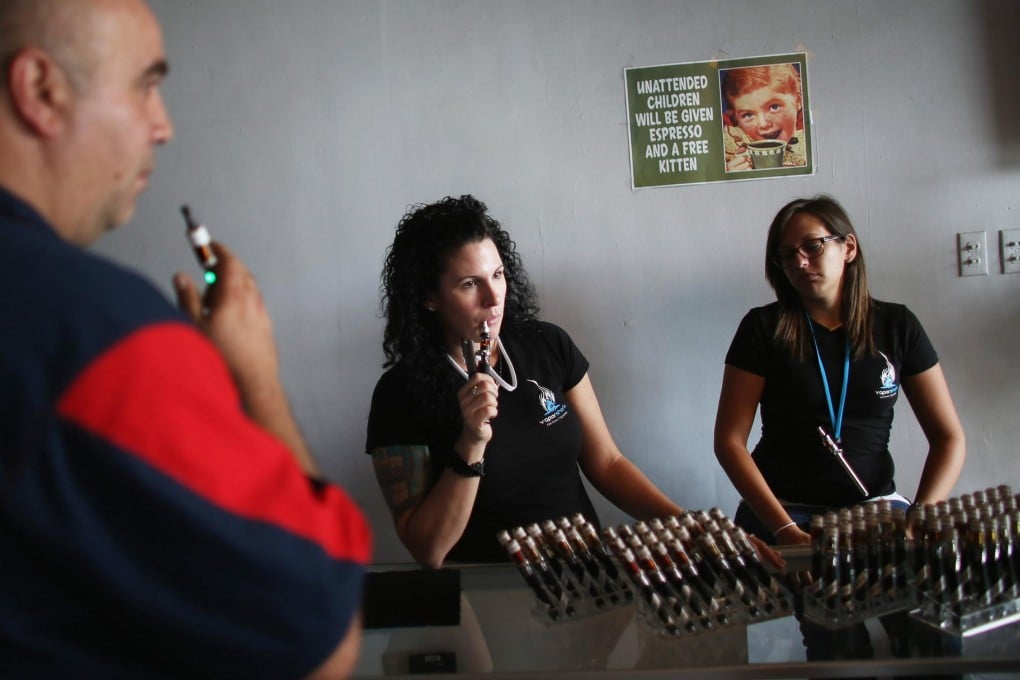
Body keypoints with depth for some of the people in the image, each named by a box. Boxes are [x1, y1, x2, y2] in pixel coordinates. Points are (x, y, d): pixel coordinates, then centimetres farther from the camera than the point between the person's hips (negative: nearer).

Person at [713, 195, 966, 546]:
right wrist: (785, 529, -15)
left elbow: (949, 437, 7)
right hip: (779, 512, -2)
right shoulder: (763, 328, 1)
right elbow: (729, 441, -3)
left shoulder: (896, 325, 7)